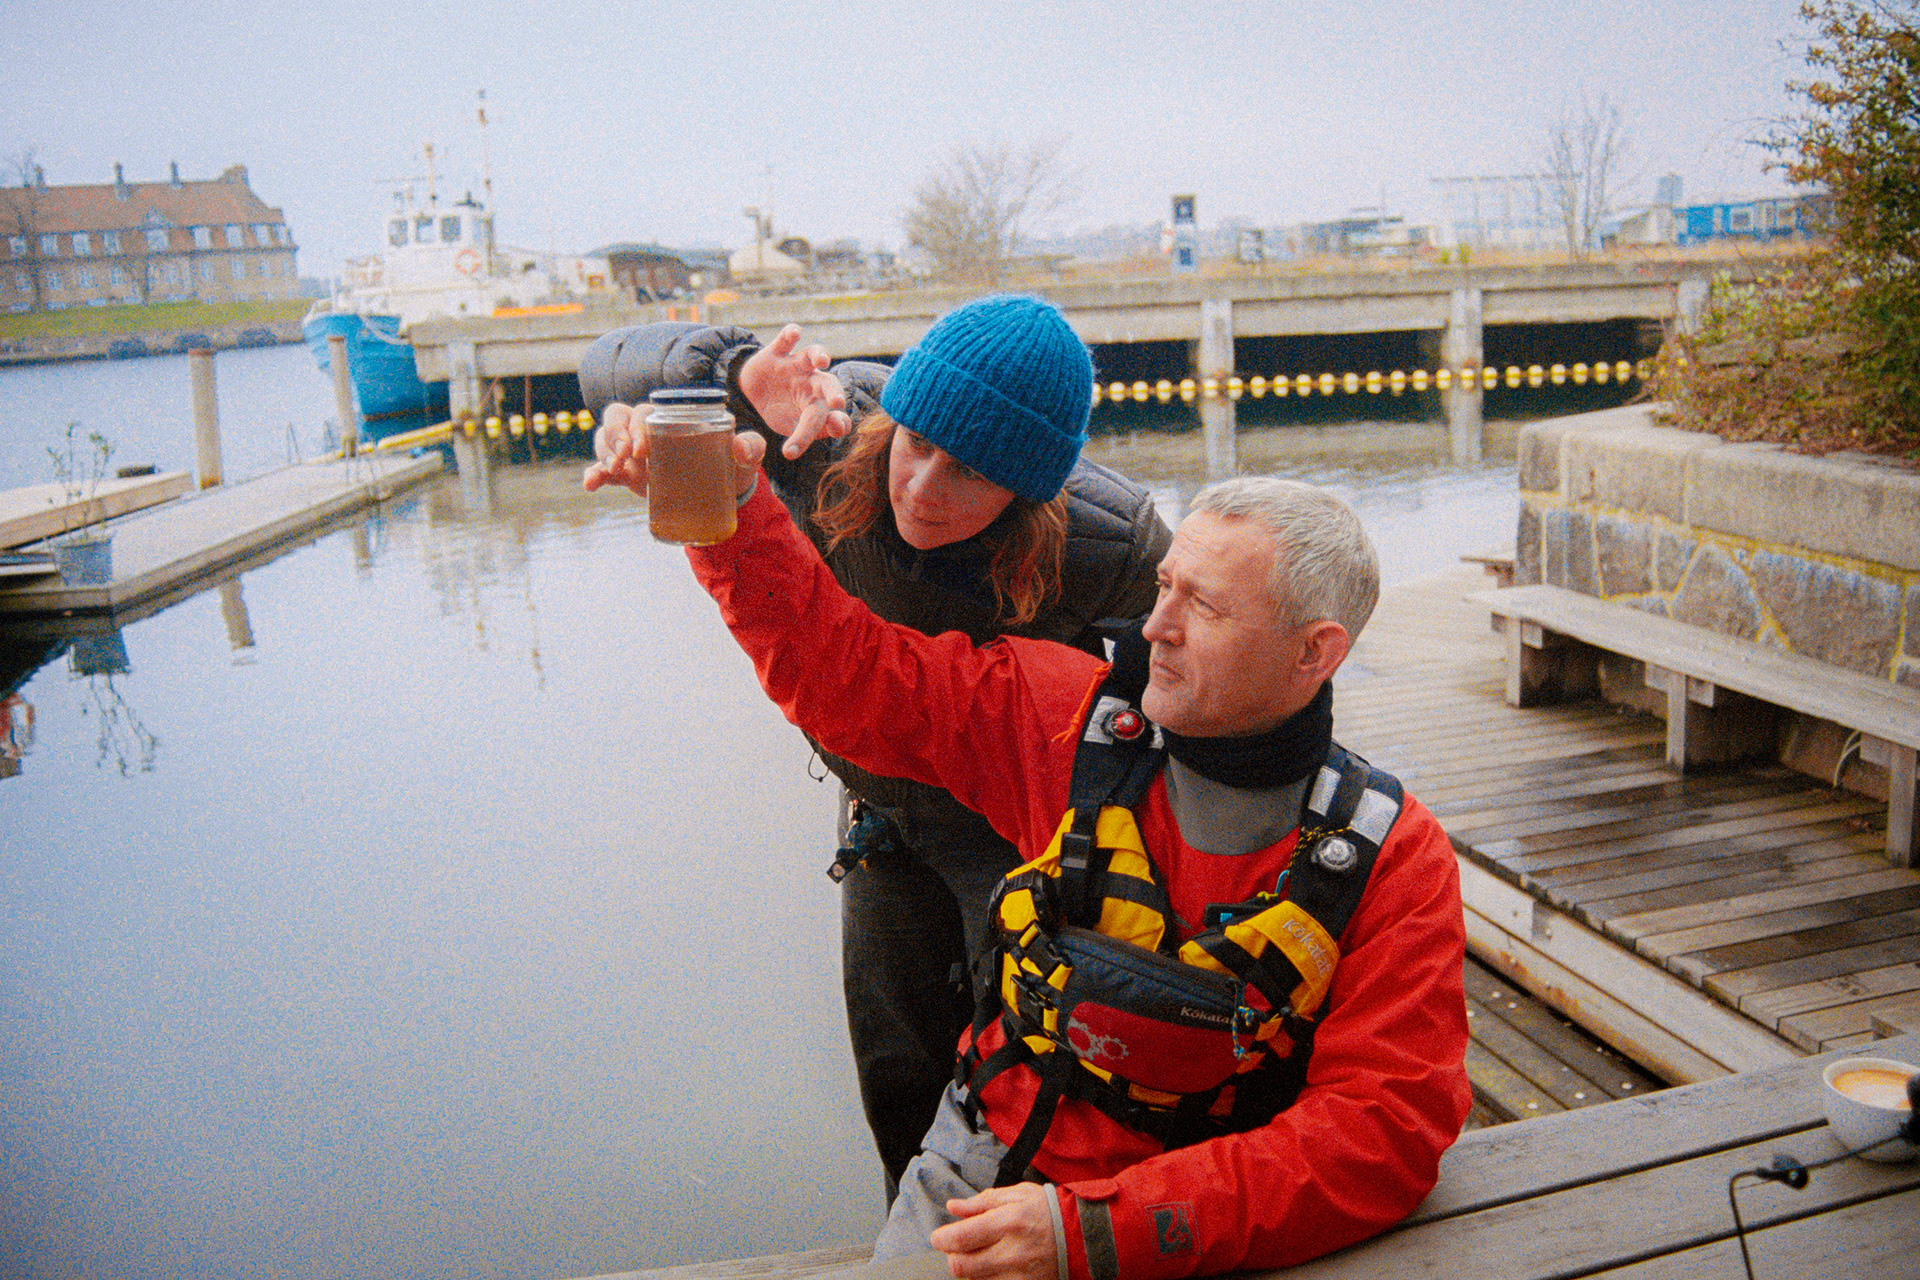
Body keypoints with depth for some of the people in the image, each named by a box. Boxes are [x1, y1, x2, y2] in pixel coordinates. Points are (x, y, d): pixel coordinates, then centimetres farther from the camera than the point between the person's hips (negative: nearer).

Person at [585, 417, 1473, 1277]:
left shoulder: (1396, 862, -13)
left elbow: (1382, 1131, -20)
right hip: (981, 1169, 2)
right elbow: (839, 668, 0)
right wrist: (731, 509, -14)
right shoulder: (1073, 715, -6)